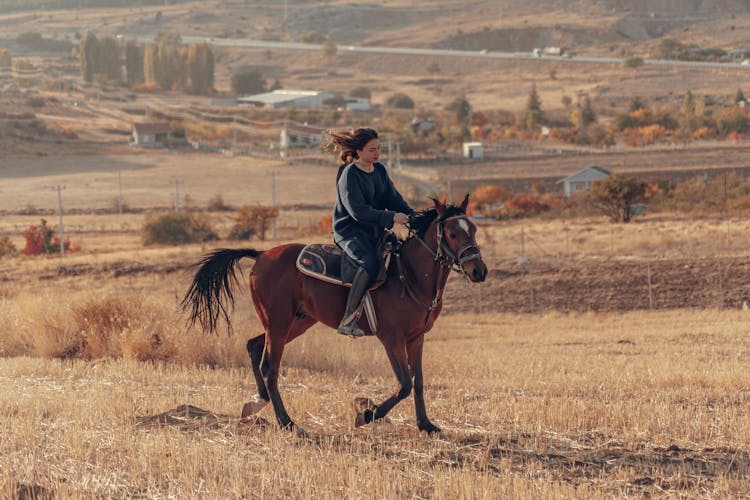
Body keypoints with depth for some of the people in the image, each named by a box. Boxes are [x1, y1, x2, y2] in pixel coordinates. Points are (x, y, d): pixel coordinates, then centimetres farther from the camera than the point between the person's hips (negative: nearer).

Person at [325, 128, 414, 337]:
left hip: (375, 232, 8)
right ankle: (348, 319, -36)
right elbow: (357, 210, -21)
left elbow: (393, 199, 12)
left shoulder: (380, 170, 13)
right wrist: (391, 218, -26)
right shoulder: (349, 175, -12)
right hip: (350, 231, -8)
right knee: (371, 262, -34)